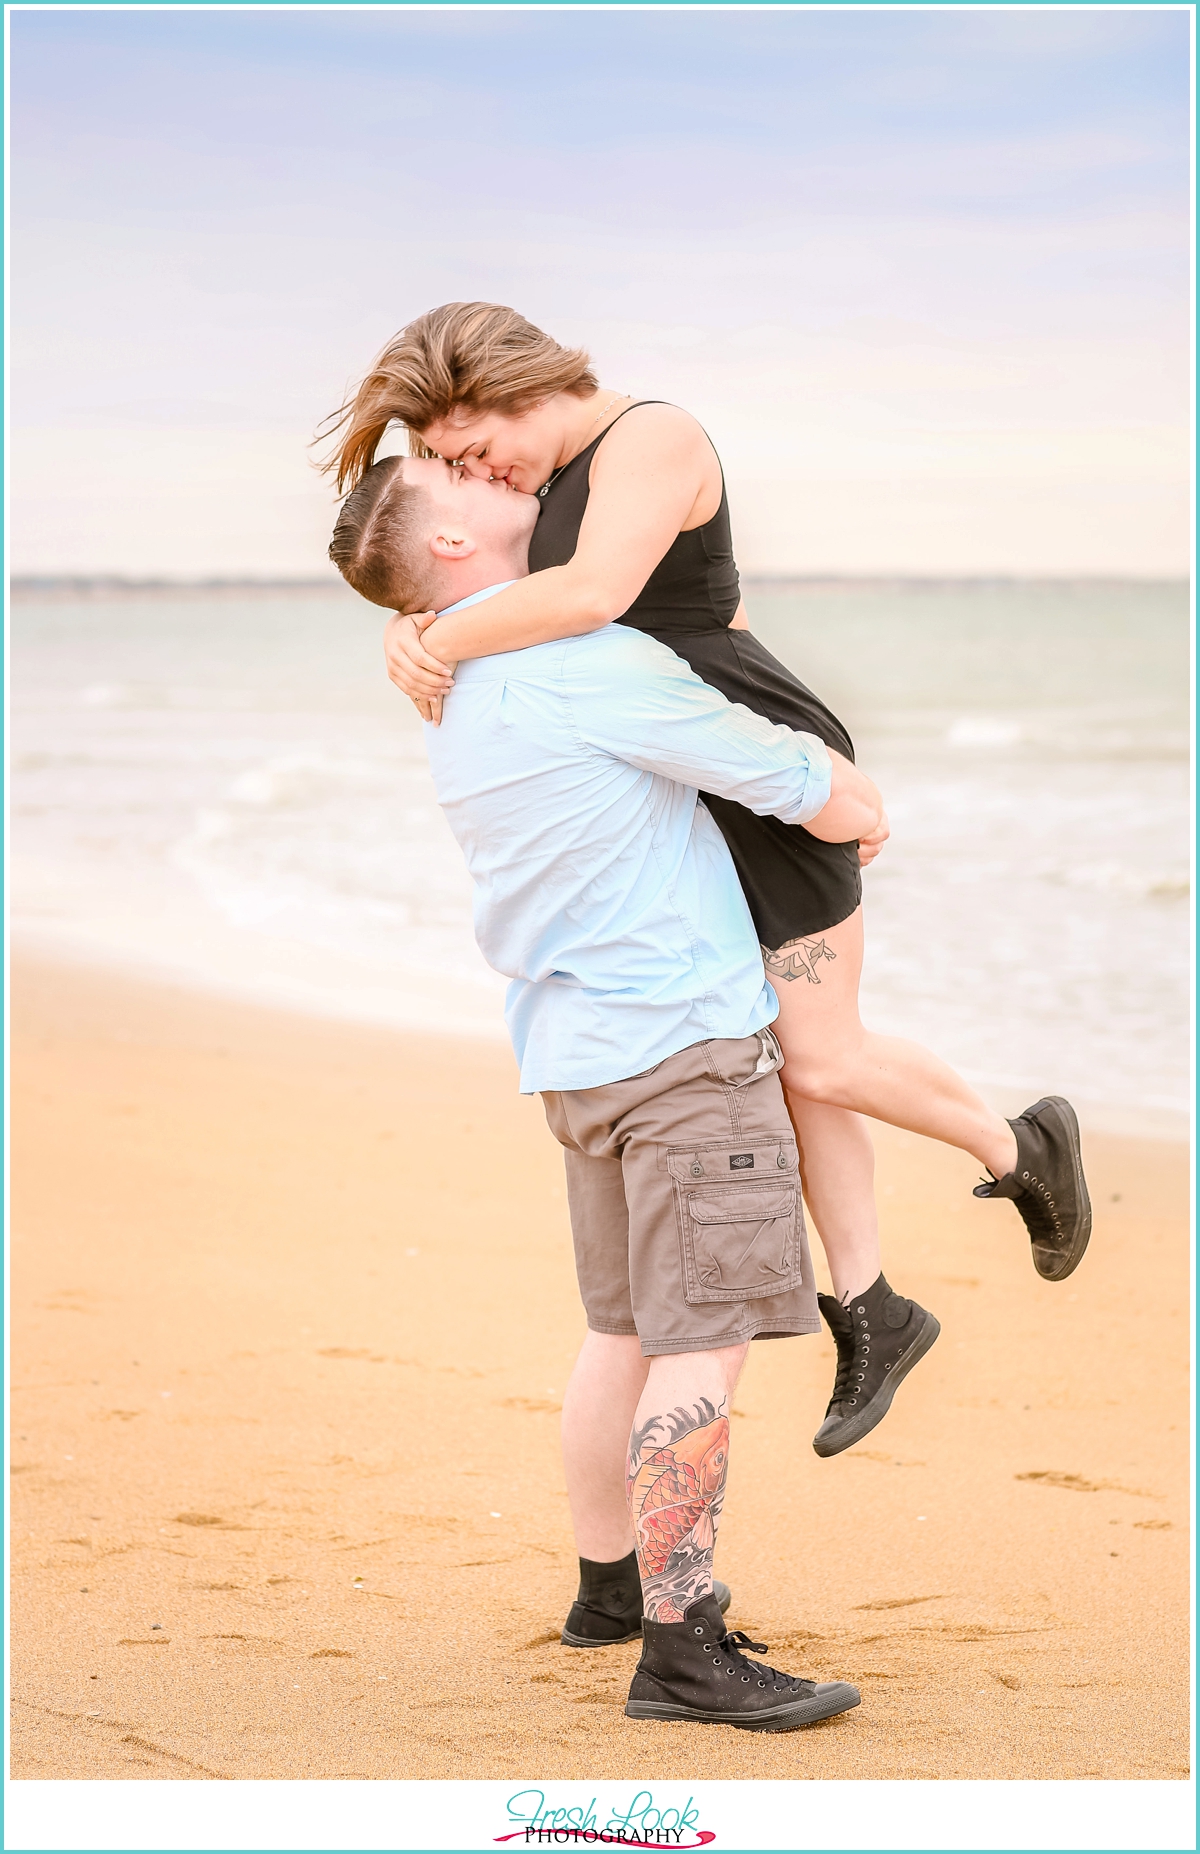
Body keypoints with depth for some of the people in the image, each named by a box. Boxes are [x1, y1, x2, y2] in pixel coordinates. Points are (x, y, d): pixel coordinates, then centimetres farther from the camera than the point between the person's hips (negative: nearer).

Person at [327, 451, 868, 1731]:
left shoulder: (458, 693, 11)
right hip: (685, 1042, -9)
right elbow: (836, 805, -11)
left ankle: (610, 1584, 30)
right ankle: (680, 1651, -9)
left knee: (629, 1326, 19)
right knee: (704, 1341, -9)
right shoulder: (594, 666, -17)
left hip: (575, 1047, 9)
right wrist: (856, 807, 10)